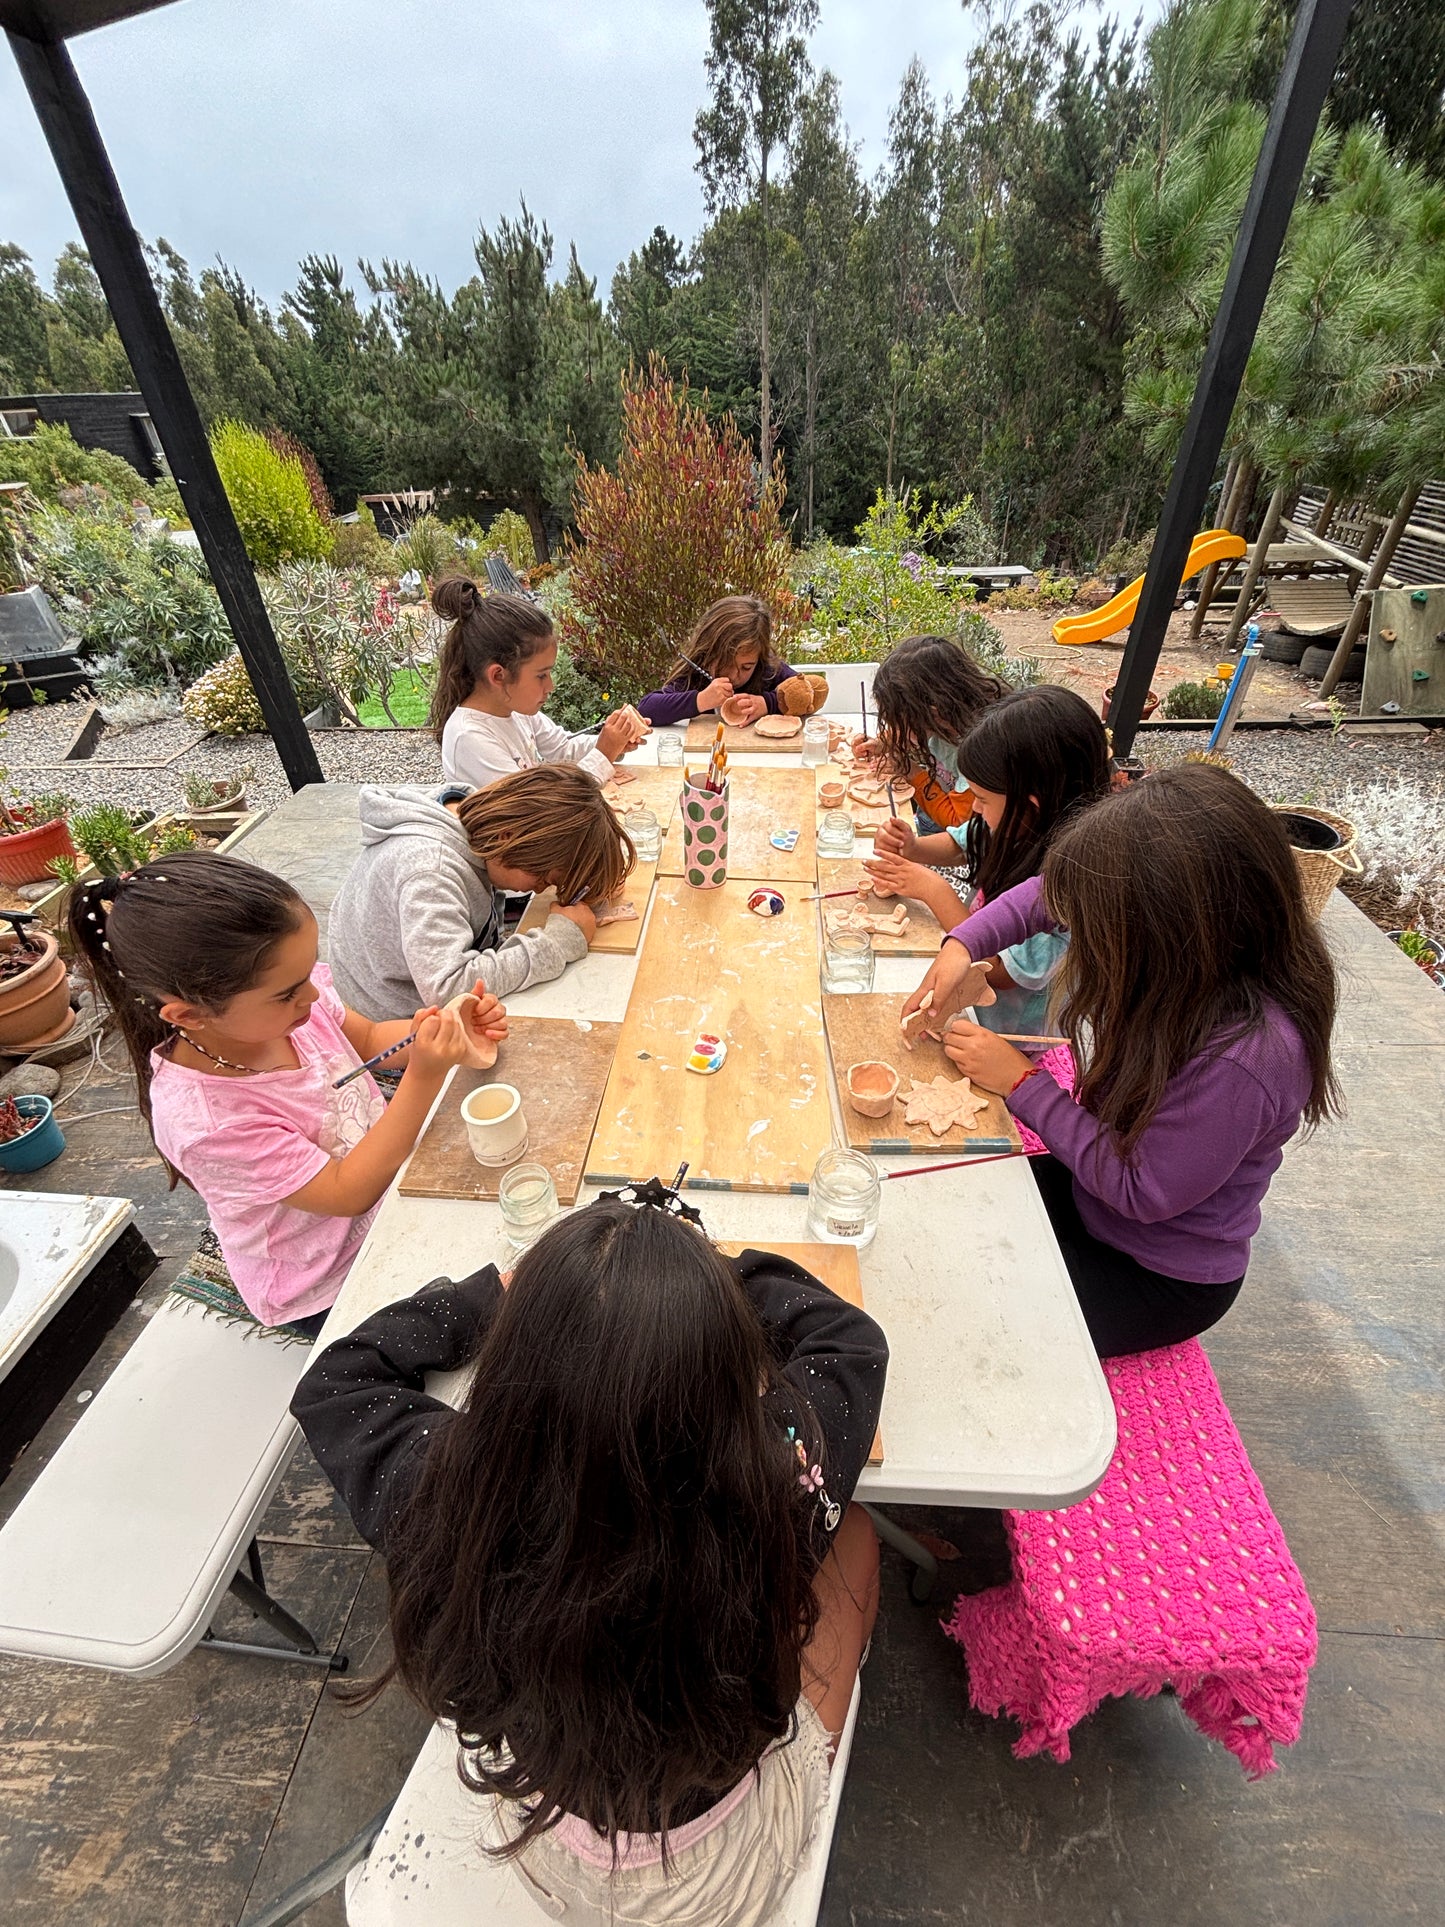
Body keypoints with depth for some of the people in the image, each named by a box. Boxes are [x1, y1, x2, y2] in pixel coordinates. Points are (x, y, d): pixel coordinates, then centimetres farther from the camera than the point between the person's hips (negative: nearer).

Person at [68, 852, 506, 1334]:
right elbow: (347, 1194, -27)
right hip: (330, 1290, -5)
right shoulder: (200, 1118, -36)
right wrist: (424, 1078, -37)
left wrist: (449, 1030, -20)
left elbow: (368, 1039, 0)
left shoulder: (275, 998, -20)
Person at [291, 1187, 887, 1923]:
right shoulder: (772, 1503, -39)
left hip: (538, 1844, 2)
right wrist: (724, 1277, -8)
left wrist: (499, 1290, -7)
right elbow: (851, 1339, -18)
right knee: (854, 1534, 12)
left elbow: (334, 1379, -13)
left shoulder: (441, 1488, -35)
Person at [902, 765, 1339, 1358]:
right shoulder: (1203, 946, -18)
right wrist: (961, 945, -18)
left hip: (1161, 1279, -6)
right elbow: (1051, 895, -3)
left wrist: (1021, 1082, -23)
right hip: (1098, 1186, 6)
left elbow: (1143, 1192, -26)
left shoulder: (1245, 1058, -38)